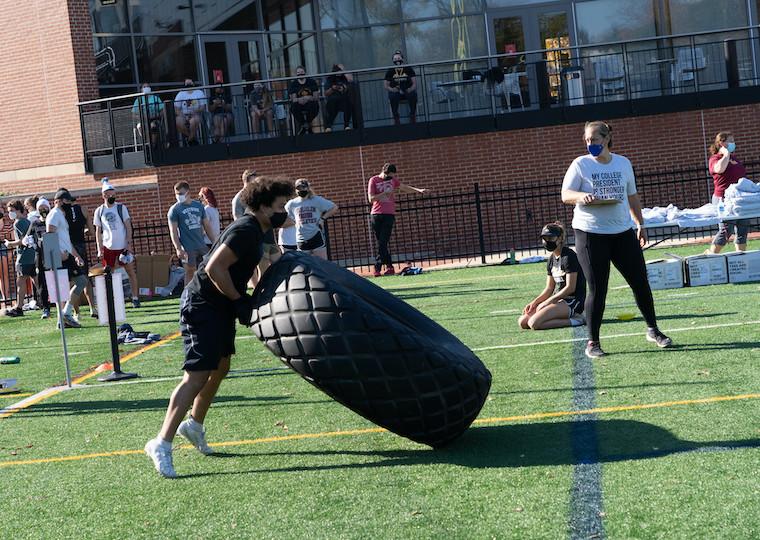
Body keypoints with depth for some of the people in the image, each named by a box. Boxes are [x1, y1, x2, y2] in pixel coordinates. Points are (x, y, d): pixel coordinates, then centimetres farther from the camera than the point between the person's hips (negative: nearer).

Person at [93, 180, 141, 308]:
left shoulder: (121, 207, 0)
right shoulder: (99, 211, 4)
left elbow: (128, 226, -1)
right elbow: (98, 231, 6)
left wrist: (129, 243, -10)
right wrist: (99, 249, -1)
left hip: (123, 246, -1)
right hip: (108, 247, 1)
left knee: (131, 271, 0)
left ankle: (135, 298, 8)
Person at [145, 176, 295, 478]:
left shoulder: (255, 229, 13)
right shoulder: (245, 230, -19)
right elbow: (215, 268, -26)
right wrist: (239, 300, -19)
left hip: (219, 306, 11)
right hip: (202, 306, -11)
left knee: (220, 367, 20)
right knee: (198, 374, -16)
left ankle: (194, 425, 39)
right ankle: (162, 444, -17)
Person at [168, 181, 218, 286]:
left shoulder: (199, 206, 10)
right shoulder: (174, 210, -2)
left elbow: (207, 226, 14)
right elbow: (173, 231, -6)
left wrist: (215, 242, 10)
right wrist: (178, 248, -17)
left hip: (202, 245, 4)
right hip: (187, 248, -4)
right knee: (190, 272, -2)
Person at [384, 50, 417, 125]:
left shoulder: (408, 69, 4)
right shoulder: (390, 71, 6)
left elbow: (414, 83, 1)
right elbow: (385, 85, 4)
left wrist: (411, 89, -20)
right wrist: (392, 89, -17)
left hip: (408, 91, 0)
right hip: (396, 92, 0)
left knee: (413, 94, -34)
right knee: (392, 96, -35)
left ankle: (412, 114, -17)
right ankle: (395, 116, -22)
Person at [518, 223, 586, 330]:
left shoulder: (568, 256, -12)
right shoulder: (552, 259, 15)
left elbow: (570, 288, -17)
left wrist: (547, 302, -15)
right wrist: (534, 302, 1)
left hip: (572, 301, -9)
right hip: (559, 300, 9)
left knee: (534, 323, -25)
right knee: (523, 322, -4)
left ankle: (573, 321, -11)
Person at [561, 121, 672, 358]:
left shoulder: (623, 163, 10)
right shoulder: (580, 164, -1)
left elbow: (632, 197, 19)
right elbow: (565, 195, -8)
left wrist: (641, 225, 18)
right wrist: (581, 196, -28)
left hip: (623, 231, 4)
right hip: (591, 234, -4)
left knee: (640, 282, 6)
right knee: (597, 289, -4)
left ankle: (653, 330, 24)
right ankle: (592, 342, 6)